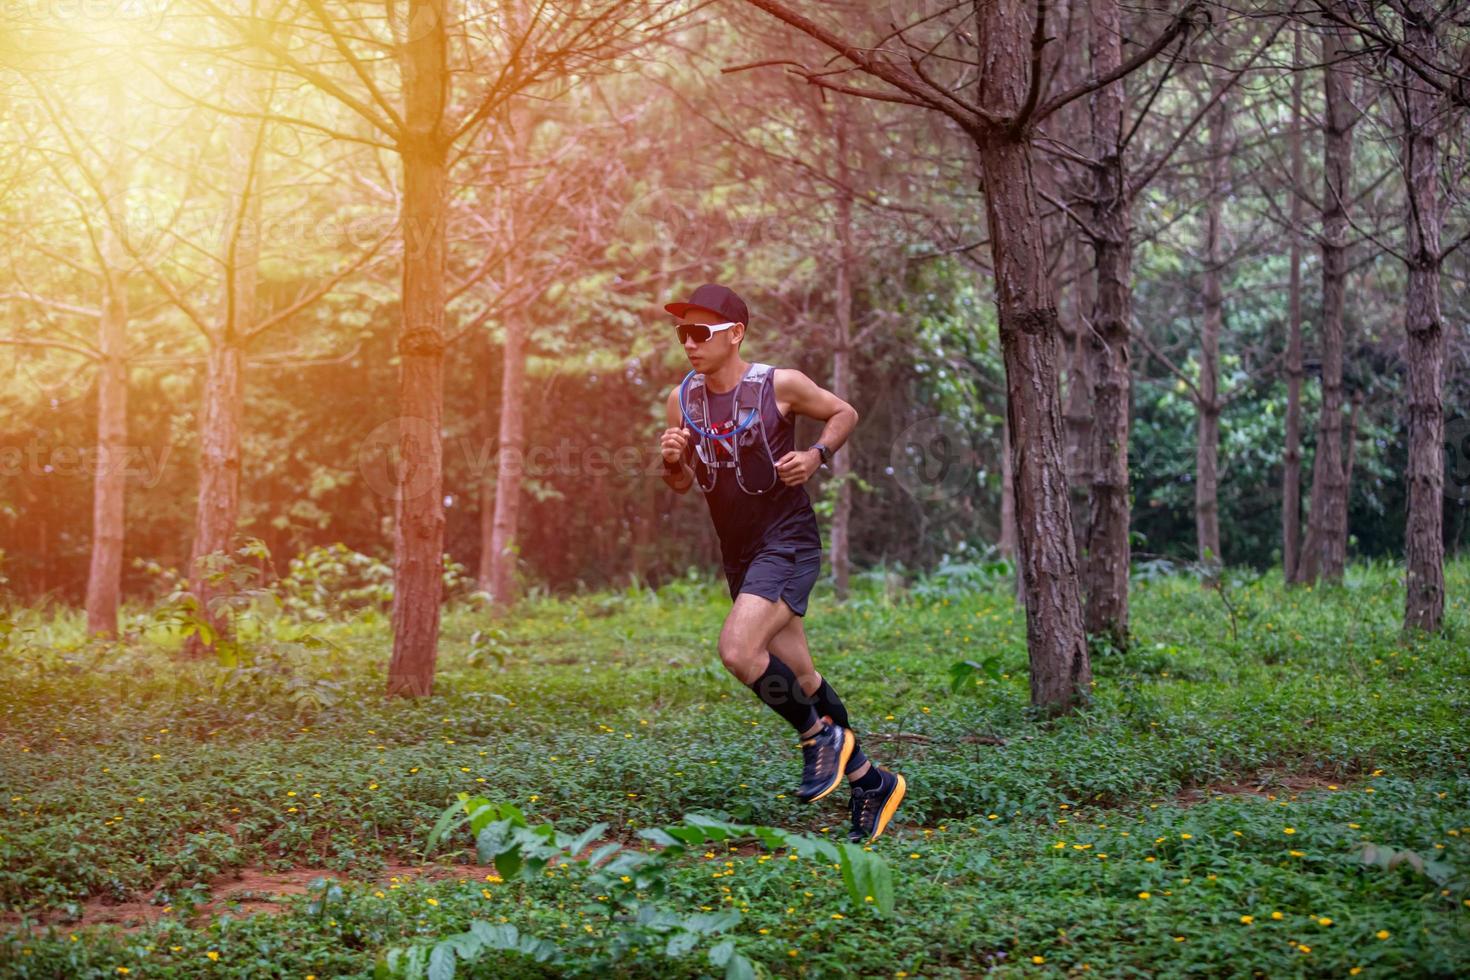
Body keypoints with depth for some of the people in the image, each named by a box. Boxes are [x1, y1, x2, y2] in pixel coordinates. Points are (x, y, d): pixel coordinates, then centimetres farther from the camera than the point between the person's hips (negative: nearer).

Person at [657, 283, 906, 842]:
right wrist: (671, 459, -10)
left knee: (737, 650, -26)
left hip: (788, 543, -6)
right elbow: (681, 485, 12)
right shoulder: (683, 399, 3)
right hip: (739, 556, 6)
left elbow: (844, 413, 5)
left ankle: (821, 735, -3)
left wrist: (817, 455, -13)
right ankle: (872, 781, 27)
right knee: (798, 682, 12)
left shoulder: (779, 385, -11)